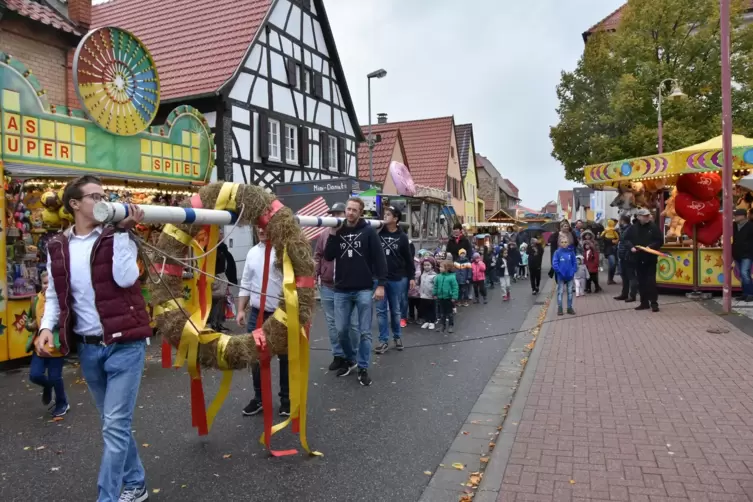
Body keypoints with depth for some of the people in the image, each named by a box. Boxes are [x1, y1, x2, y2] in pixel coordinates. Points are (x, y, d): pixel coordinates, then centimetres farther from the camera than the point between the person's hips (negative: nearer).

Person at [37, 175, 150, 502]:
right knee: (115, 424, 17)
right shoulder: (57, 247, 6)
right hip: (88, 349, 4)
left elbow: (125, 278, -19)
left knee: (115, 425, -4)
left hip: (124, 344, -4)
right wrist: (46, 327, -5)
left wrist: (123, 231, -18)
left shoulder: (118, 237, -3)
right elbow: (54, 295, 12)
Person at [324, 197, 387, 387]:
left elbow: (379, 258, -5)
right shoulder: (338, 231, 8)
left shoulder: (368, 231, -3)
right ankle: (350, 359, 31)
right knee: (341, 330, 8)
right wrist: (332, 235, -8)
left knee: (365, 332, 3)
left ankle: (363, 368, 15)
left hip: (364, 290, -3)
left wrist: (380, 284, -12)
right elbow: (328, 257, 1)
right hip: (341, 290, 3)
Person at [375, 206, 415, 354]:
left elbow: (408, 258, 2)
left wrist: (411, 277, 1)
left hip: (398, 279, -1)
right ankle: (383, 340, 11)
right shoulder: (378, 234, -1)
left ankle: (397, 337, 27)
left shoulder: (402, 237, -1)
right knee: (381, 310, 3)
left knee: (396, 310, 11)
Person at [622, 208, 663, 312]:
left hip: (650, 258, -3)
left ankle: (654, 303, 0)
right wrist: (631, 247, -8)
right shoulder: (633, 228, 5)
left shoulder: (654, 227, -3)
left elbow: (660, 241, -4)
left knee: (651, 280, -6)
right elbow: (626, 239, 10)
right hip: (638, 258, 3)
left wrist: (651, 247, -19)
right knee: (641, 281, 9)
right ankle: (644, 302, 17)